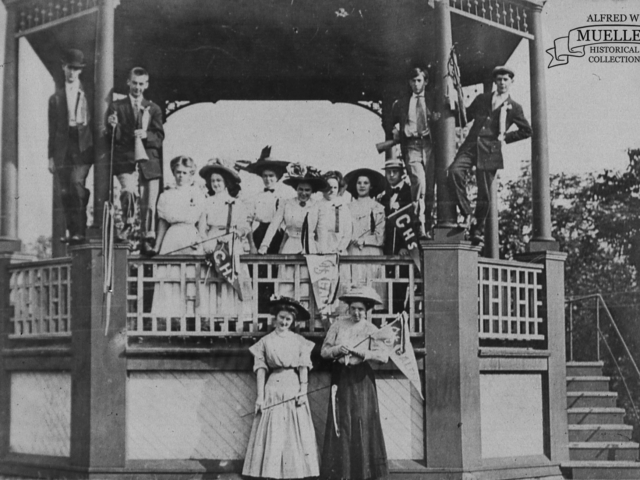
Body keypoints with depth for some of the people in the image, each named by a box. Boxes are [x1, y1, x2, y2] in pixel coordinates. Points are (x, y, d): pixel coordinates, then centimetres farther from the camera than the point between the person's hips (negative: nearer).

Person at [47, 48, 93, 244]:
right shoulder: (56, 98, 16)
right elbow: (52, 129, 15)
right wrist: (51, 156, 9)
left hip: (83, 145, -3)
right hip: (63, 148, 3)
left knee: (77, 183, -20)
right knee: (65, 192, 0)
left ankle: (80, 231, -19)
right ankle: (72, 232, 7)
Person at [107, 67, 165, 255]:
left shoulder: (153, 109, 14)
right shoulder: (117, 107, 9)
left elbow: (160, 136, 6)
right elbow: (114, 137, 6)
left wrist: (146, 135, -13)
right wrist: (114, 126, -15)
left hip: (149, 161, 2)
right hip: (126, 160, -2)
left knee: (149, 203, 0)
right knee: (128, 190, -28)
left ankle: (147, 240, 14)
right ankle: (128, 224, -3)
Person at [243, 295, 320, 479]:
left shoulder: (299, 341, 7)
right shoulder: (265, 342, 6)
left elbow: (304, 368, 3)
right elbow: (260, 370, 3)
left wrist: (303, 390, -9)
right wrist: (260, 395, -4)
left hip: (294, 388, 1)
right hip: (273, 389, 0)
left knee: (296, 434, -2)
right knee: (271, 435, -4)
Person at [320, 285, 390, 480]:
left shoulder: (371, 330, 1)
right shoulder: (338, 325, 7)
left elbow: (383, 356, -12)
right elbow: (324, 351, 6)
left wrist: (358, 351, -18)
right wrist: (337, 350, -14)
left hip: (361, 380, -1)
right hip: (340, 379, 2)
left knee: (363, 423, -5)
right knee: (340, 423, -1)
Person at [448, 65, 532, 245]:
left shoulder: (514, 107, 11)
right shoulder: (482, 99, 19)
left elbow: (526, 131, 14)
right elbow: (466, 116, 23)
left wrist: (505, 137, 6)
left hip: (490, 150, -2)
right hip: (471, 144, 2)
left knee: (484, 193, -4)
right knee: (455, 171, -25)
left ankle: (477, 230, 11)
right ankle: (466, 213, -15)